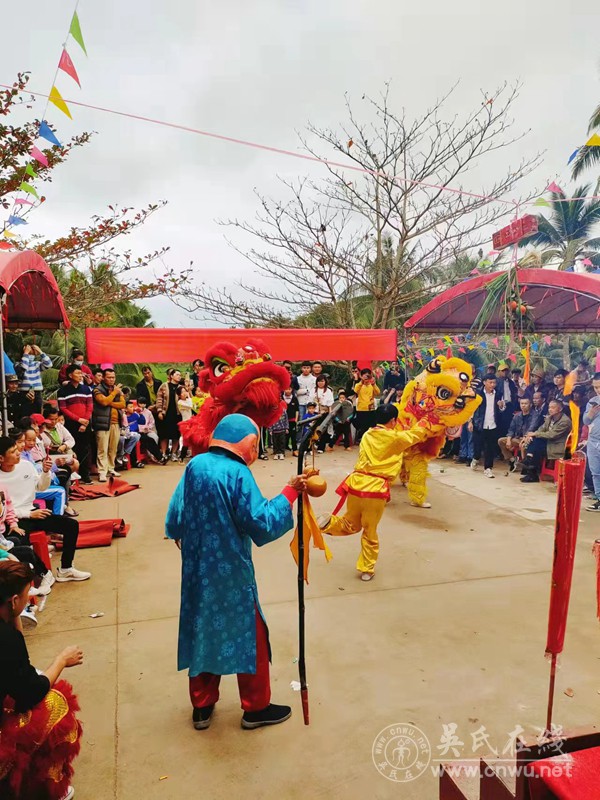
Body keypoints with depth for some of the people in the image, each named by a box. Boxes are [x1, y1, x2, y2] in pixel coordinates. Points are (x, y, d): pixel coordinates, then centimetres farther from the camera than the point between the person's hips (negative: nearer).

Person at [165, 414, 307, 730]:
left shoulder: (194, 465, -2)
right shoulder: (238, 474, -22)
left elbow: (174, 520, 3)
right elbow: (262, 524, -22)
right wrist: (289, 493, -17)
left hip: (198, 571, 6)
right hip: (231, 574, -6)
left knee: (202, 631, 20)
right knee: (249, 635, 13)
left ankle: (202, 707, 36)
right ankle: (256, 708, 29)